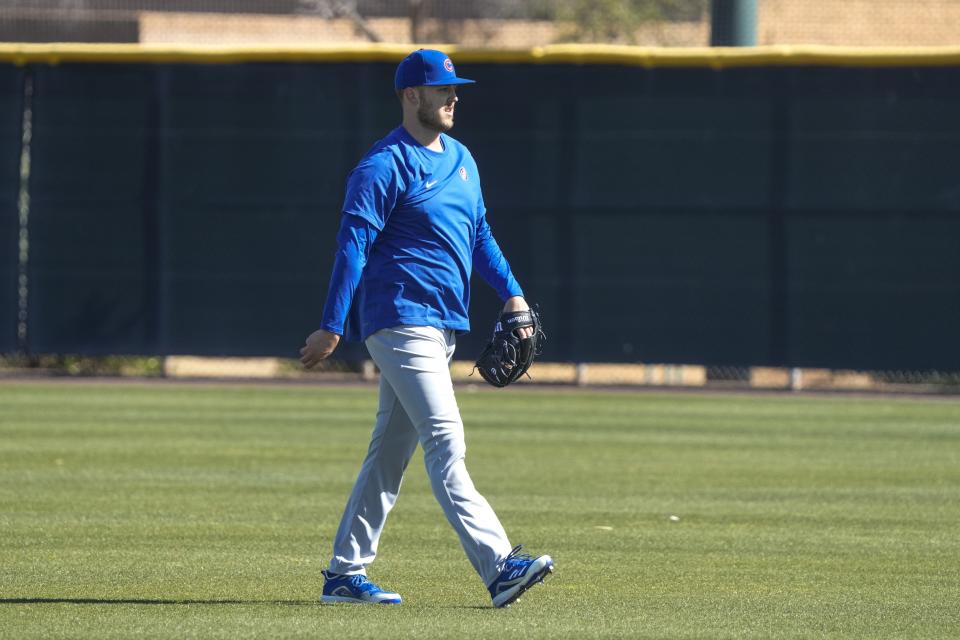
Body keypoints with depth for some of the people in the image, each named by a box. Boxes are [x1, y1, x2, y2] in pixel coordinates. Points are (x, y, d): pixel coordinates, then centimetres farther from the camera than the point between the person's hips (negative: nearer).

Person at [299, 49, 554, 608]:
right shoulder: (385, 165, -10)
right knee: (446, 444, -15)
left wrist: (512, 293, 11)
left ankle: (345, 574, 17)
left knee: (390, 454, 11)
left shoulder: (460, 158, 17)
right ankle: (500, 566, -25)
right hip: (402, 323, -9)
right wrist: (331, 328, -20)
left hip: (444, 325, 9)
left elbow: (479, 235, 25)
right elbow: (353, 244, -15)